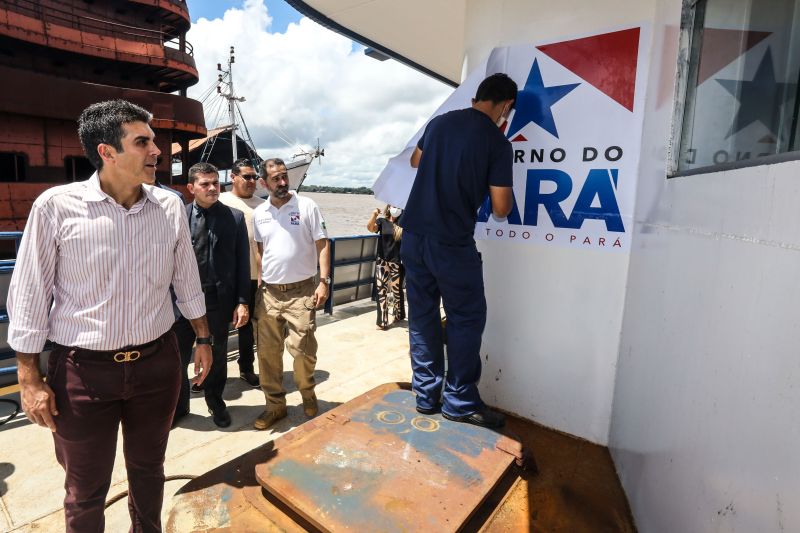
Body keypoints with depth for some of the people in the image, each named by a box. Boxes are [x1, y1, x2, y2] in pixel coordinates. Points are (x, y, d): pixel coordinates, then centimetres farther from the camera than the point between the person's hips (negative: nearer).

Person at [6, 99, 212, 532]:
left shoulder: (170, 206, -3)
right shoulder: (56, 206, -11)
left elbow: (186, 281, 7)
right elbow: (29, 297, -5)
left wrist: (202, 339, 12)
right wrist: (29, 380, -3)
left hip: (157, 363, 3)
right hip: (83, 370, -2)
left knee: (148, 469, 22)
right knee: (86, 491, 16)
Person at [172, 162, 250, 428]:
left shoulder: (235, 217, -2)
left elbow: (243, 262, -2)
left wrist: (242, 301, -6)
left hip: (218, 298, 0)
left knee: (217, 356, 15)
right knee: (178, 355, 13)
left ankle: (215, 403, 38)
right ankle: (178, 406, 37)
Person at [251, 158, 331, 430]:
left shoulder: (307, 206, -4)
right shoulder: (259, 213, 8)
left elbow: (322, 245, -5)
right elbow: (259, 251, 16)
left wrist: (324, 281, -12)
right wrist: (259, 284, 9)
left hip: (301, 291, -4)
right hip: (269, 292, 4)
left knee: (302, 348, -4)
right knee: (267, 352, 9)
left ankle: (307, 394, 27)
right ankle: (275, 405, 26)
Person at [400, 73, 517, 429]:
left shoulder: (440, 122, 10)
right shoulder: (498, 143, -7)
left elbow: (415, 161, 27)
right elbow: (501, 209, -7)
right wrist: (502, 184, 13)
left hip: (414, 235, 6)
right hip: (453, 243, -6)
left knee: (422, 316, 12)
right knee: (466, 318, 8)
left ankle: (426, 396, 22)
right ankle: (460, 402, 16)